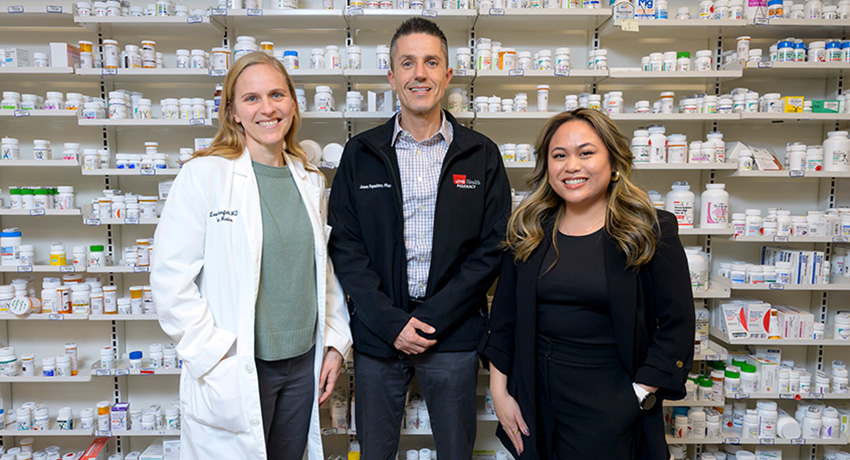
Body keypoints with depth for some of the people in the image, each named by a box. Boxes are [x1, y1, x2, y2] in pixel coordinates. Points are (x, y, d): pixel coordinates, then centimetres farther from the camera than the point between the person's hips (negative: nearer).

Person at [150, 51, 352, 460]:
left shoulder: (309, 181, 6)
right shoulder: (204, 175, -11)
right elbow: (171, 280, -12)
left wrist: (335, 342, 8)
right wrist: (216, 360, -13)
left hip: (303, 365, 5)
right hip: (234, 376, -5)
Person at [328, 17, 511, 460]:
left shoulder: (481, 154, 1)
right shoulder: (360, 153, 2)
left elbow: (493, 246, -3)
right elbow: (345, 246, -1)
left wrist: (431, 319, -11)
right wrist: (391, 323, -11)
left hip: (454, 336, 0)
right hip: (376, 335, 1)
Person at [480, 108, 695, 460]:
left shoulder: (650, 231, -7)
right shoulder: (528, 232, 3)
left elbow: (677, 325, -6)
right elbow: (504, 318, 6)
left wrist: (639, 394, -10)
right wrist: (499, 391, 2)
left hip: (609, 411, -3)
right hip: (535, 399, 3)